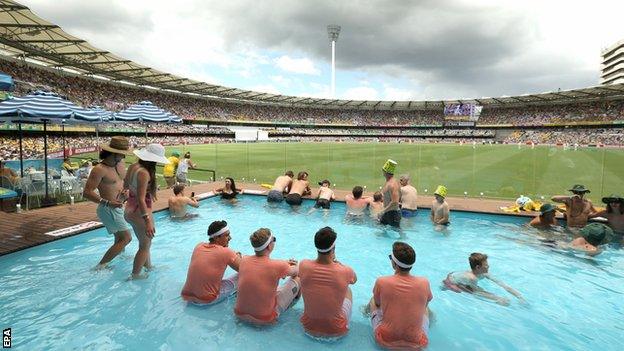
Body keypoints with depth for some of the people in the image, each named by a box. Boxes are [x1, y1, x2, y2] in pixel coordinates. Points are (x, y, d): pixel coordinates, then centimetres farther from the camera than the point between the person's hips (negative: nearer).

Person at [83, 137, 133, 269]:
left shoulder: (120, 163, 5)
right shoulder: (100, 169, -19)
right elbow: (87, 192, -21)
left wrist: (125, 191, -5)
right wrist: (107, 202, -31)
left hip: (118, 208, 8)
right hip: (109, 210, -8)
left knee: (120, 239, 23)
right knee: (126, 238, -10)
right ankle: (100, 266, -3)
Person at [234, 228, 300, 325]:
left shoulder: (244, 260, -8)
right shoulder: (277, 266, -22)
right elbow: (295, 271, 2)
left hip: (240, 314, 5)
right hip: (264, 319, -5)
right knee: (296, 280, 10)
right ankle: (293, 300, 41)